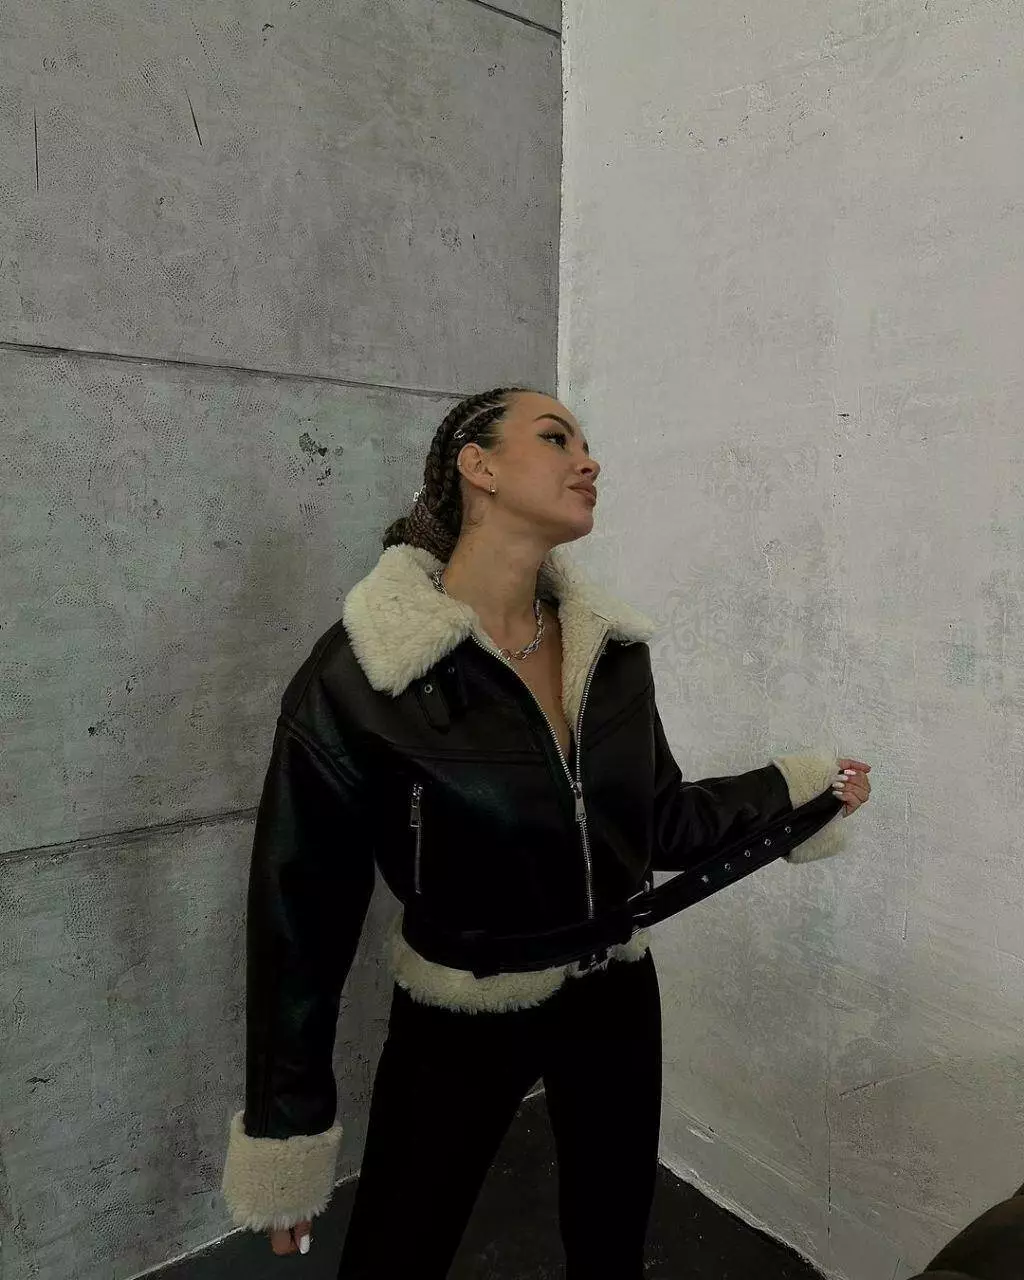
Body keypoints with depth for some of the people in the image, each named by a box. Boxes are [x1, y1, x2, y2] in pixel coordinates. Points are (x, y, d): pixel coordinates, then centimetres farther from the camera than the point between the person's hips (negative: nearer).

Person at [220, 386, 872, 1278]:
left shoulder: (612, 648, -5)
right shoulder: (358, 675, -21)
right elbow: (301, 904, -15)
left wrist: (801, 791, 6)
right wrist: (286, 1126, -8)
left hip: (614, 1001, 5)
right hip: (456, 1029, -4)